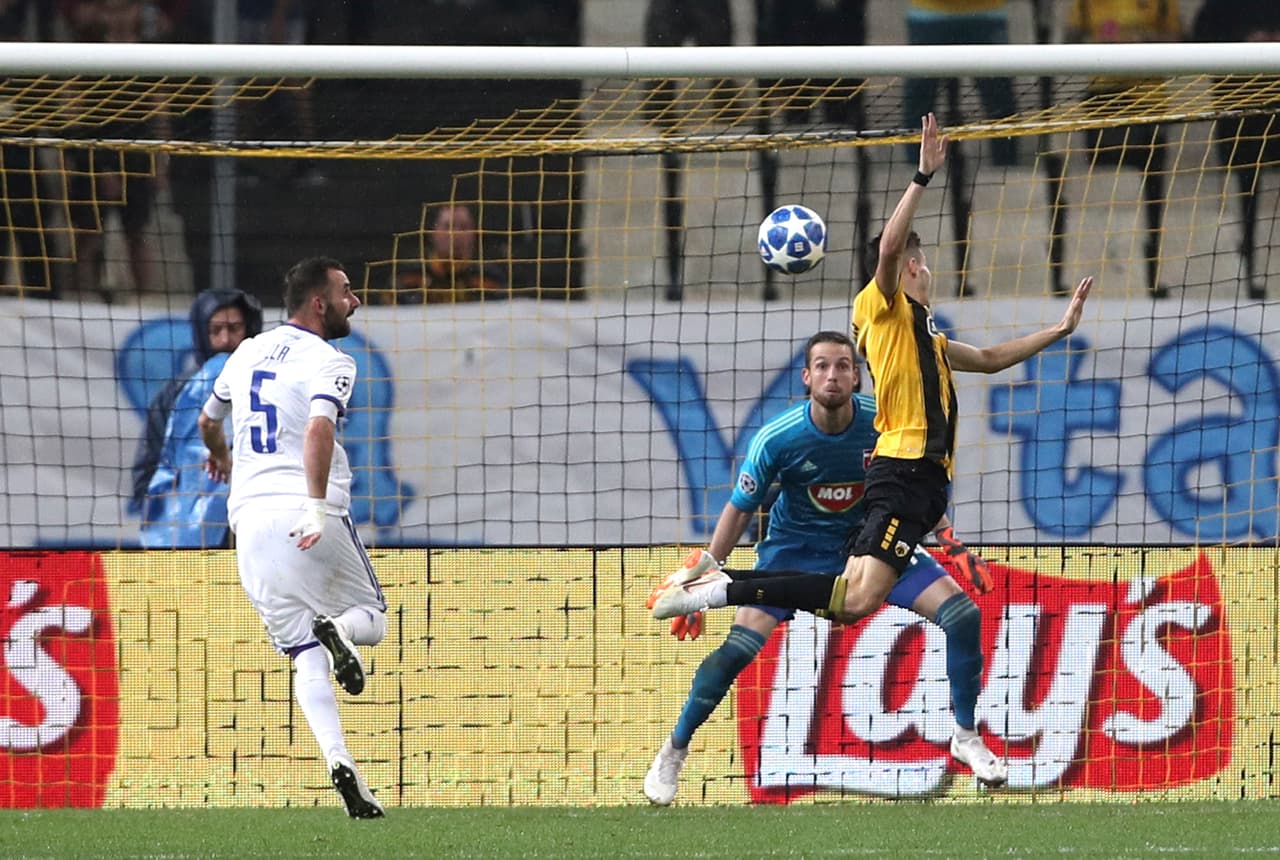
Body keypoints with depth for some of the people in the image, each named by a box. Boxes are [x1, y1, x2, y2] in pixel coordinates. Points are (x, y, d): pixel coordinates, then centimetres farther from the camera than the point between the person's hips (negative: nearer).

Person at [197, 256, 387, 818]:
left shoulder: (247, 354, 17)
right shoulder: (328, 363, -3)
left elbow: (207, 421, 35)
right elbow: (318, 429, -22)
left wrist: (221, 458, 56)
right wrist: (317, 507, -29)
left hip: (251, 521, 5)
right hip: (310, 517, -5)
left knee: (306, 659, 5)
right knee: (373, 620, 15)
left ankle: (338, 759, -18)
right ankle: (337, 629, -23)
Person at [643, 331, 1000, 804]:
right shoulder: (776, 438, -24)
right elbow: (739, 510, -10)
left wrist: (954, 545, -4)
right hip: (795, 548, -2)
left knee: (962, 615, -11)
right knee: (739, 648, -20)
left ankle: (967, 737, 10)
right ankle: (673, 751, 1)